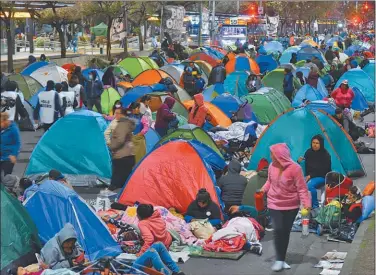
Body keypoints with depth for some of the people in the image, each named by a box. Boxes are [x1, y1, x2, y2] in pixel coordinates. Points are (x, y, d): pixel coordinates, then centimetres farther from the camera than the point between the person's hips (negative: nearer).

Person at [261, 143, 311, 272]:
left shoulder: (295, 168, -20)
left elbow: (302, 188, -16)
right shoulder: (272, 166, -7)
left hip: (291, 206, -2)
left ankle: (282, 259, 23)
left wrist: (306, 204, -22)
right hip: (275, 204, 2)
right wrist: (263, 190, -7)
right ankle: (280, 259, -3)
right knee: (278, 230, -12)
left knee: (286, 232, 10)